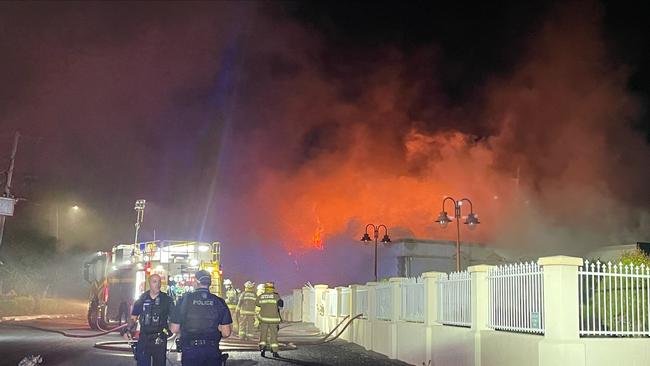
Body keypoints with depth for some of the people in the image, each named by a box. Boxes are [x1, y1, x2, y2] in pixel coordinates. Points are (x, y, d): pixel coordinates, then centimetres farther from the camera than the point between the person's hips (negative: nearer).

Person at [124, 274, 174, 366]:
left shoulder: (166, 299, 1)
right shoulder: (141, 299, 4)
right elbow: (133, 318, 9)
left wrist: (170, 329, -13)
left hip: (160, 340, -1)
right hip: (143, 339, 1)